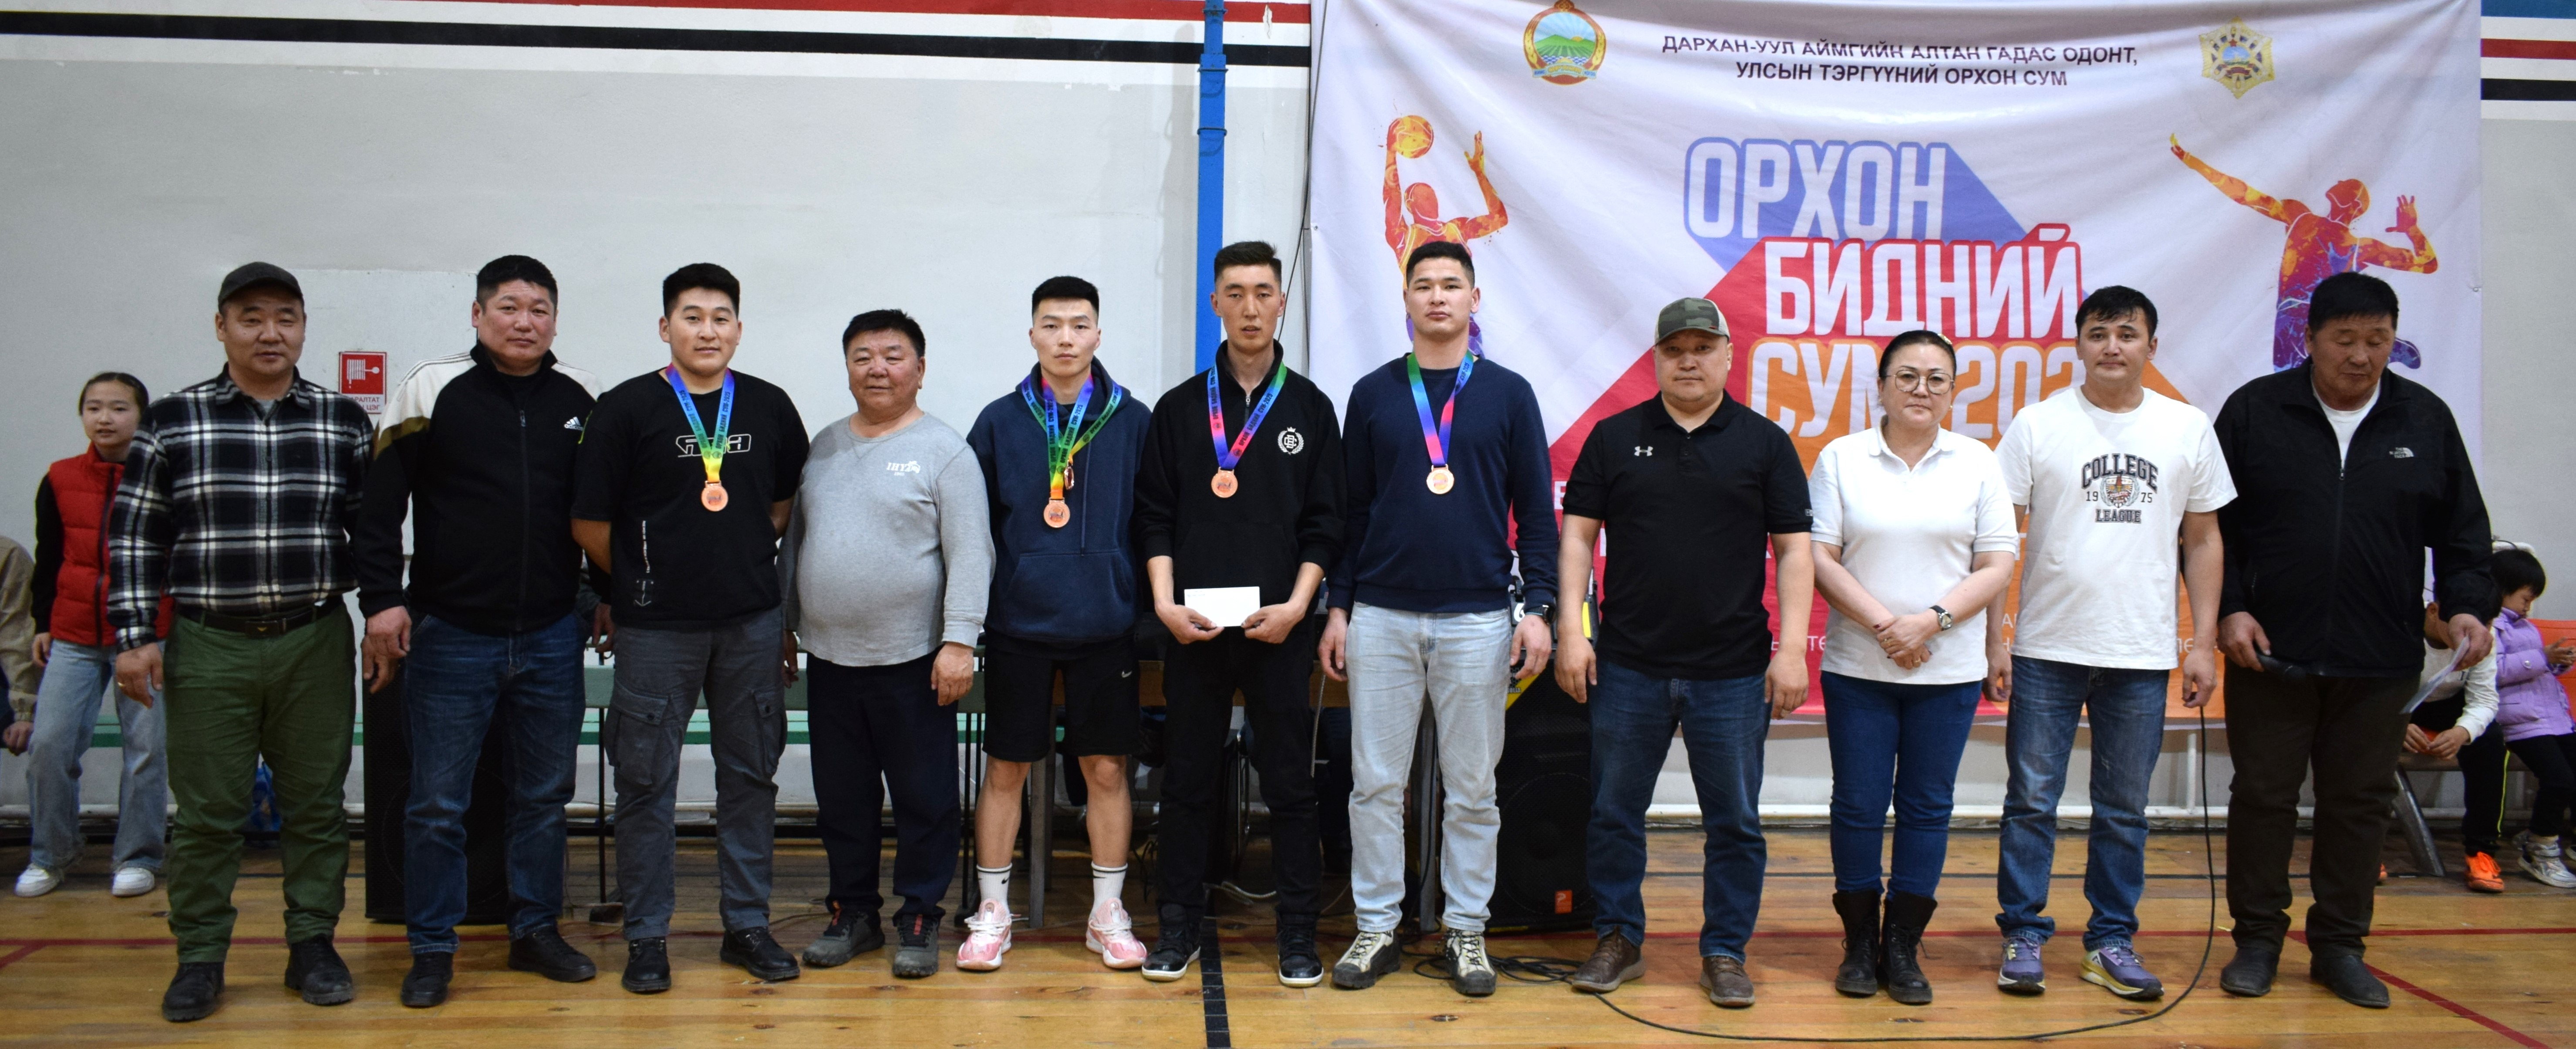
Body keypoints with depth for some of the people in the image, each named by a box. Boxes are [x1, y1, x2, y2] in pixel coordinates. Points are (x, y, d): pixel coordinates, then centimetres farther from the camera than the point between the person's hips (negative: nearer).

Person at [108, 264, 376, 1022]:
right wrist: (135, 637, -2)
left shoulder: (345, 421, 4)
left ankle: (312, 945, 20)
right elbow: (134, 536, 3)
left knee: (316, 804, 7)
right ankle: (200, 958, 18)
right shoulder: (171, 421, 2)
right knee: (207, 810, 5)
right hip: (208, 647, -1)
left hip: (317, 643, 1)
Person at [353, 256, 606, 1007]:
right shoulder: (432, 391, -4)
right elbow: (379, 505, -5)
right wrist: (381, 600, -10)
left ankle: (536, 931, 26)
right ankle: (432, 949, 17)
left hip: (552, 637, 3)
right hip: (450, 636, -3)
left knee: (545, 795, 12)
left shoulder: (581, 399, 5)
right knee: (438, 803, 4)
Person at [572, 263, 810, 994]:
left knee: (751, 775, 10)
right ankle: (647, 937, 17)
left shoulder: (770, 407, 5)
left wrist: (744, 563, 11)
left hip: (752, 623, 3)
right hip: (656, 627, -3)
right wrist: (639, 581, 7)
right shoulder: (627, 408, -4)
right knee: (647, 783, 5)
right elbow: (589, 521, -1)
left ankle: (747, 925, 22)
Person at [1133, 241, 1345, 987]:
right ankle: (1180, 925, 18)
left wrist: (1297, 606, -8)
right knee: (1187, 781, 7)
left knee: (1290, 784, 4)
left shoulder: (1309, 407, 6)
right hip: (1194, 628, 1)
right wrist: (1166, 603, -7)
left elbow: (1325, 522, 3)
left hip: (1279, 627, -1)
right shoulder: (1179, 408, 8)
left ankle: (1298, 932, 14)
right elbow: (1155, 517, 5)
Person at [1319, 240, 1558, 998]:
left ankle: (1465, 930, 19)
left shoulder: (1508, 394, 4)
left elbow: (1535, 509, 4)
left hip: (1477, 619, -1)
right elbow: (1351, 510, 8)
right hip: (1382, 617, 1)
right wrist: (1338, 608, 4)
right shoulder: (1373, 394, 6)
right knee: (1376, 782, 4)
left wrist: (1537, 608, -3)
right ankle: (1377, 928, 16)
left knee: (1472, 787, 7)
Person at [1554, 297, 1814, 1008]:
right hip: (1629, 665, 1)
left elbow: (1794, 549, 1)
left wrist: (1792, 649, -6)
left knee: (1735, 821, 7)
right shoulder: (1614, 438, 5)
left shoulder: (1765, 443, 3)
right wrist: (1571, 629, -5)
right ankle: (1619, 941, 24)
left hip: (1733, 670, -1)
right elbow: (1578, 535, 4)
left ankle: (1725, 952, 21)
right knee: (1614, 814, 9)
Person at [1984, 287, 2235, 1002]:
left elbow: (2202, 540, 10)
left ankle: (2112, 942, 22)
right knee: (2031, 802, 4)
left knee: (2125, 810, 11)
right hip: (2047, 650, -2)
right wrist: (1994, 639, -7)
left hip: (2142, 655, 2)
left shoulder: (2188, 429, 6)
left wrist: (2204, 642, 4)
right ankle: (2023, 937, 14)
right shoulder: (2039, 425, -2)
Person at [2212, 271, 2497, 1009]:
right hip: (2269, 655, -2)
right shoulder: (2255, 411, -1)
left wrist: (2468, 604, -5)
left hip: (2380, 665, 2)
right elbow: (2209, 526, 0)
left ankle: (2340, 946, 23)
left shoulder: (2426, 420, 6)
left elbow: (2462, 532, 10)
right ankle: (2257, 941, 19)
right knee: (2263, 797, 6)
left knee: (2361, 803, 9)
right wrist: (2227, 608, -8)